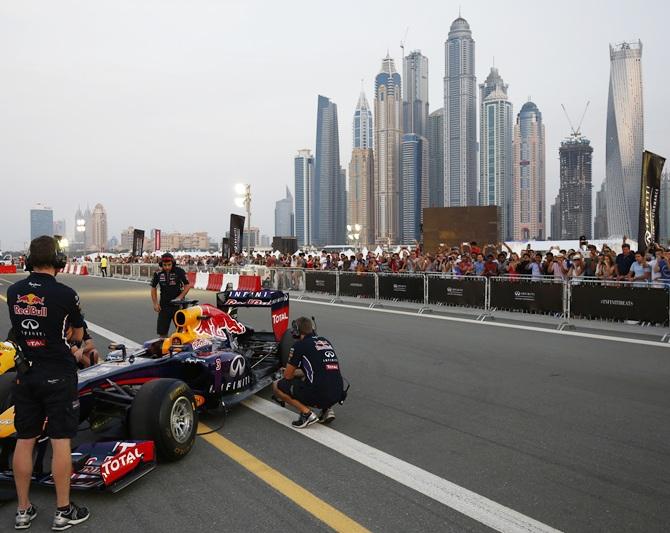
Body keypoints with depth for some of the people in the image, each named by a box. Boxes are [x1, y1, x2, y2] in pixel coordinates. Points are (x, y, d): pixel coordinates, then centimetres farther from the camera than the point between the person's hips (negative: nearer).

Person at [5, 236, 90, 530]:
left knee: (24, 440, 12)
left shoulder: (13, 291, 1)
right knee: (60, 442, 3)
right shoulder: (65, 293, -14)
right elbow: (78, 334, 1)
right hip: (58, 375, -5)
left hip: (24, 373, 5)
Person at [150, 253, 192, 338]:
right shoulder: (158, 273, -2)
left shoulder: (179, 271, -10)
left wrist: (180, 297, -16)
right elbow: (153, 288, 10)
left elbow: (187, 285, -4)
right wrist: (155, 304, 3)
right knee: (162, 331, 5)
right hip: (164, 305, 3)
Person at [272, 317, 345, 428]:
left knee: (276, 386, 11)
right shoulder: (325, 341, 18)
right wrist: (298, 372, 40)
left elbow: (287, 376, 6)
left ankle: (306, 412, -2)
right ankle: (327, 409, 16)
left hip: (318, 395, -7)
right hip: (338, 394, 7)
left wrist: (294, 374, 29)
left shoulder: (299, 345, 0)